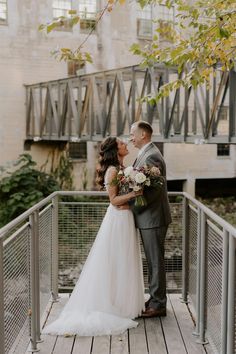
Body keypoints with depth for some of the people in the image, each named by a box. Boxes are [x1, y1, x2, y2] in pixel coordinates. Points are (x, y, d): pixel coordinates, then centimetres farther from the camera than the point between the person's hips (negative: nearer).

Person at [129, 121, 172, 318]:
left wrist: (132, 206, -17)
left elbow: (153, 190, -23)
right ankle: (156, 299, 28)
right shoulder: (146, 154, 15)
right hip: (148, 218, 10)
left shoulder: (151, 156, -18)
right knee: (153, 261, 17)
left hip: (153, 218, -10)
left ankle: (158, 305, 11)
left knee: (156, 261, 0)